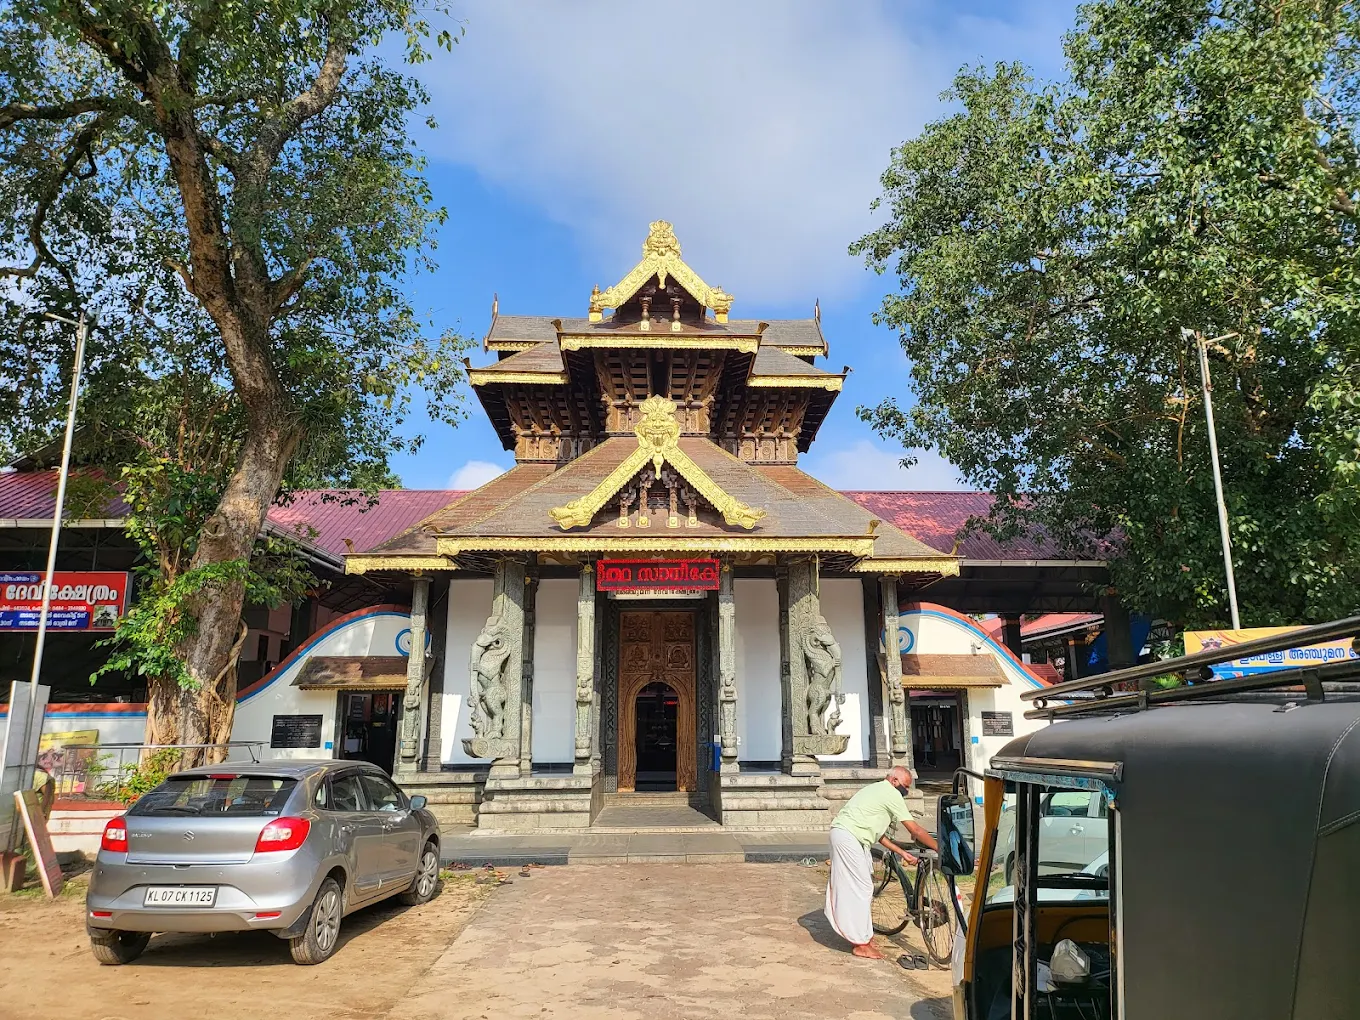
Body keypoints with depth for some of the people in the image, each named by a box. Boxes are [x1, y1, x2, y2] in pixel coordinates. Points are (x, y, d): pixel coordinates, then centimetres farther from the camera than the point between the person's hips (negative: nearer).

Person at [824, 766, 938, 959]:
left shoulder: (879, 792, 21)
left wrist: (902, 853, 17)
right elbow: (915, 830, -9)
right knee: (860, 888, -4)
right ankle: (861, 944, 3)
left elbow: (878, 834, 20)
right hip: (848, 837, -10)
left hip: (844, 835, 10)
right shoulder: (891, 794, -9)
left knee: (862, 886, 17)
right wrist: (940, 849, -2)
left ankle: (862, 935, 27)